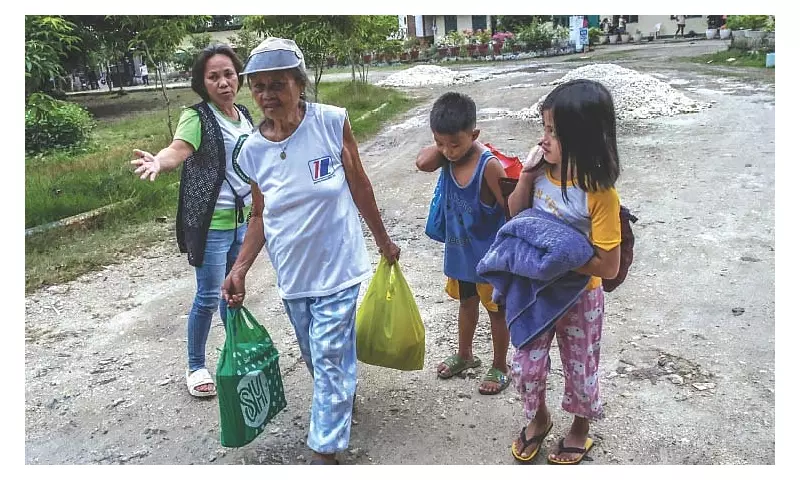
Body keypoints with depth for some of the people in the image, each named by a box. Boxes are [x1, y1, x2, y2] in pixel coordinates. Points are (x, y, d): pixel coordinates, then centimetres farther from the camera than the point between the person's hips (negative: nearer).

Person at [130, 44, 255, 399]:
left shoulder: (244, 116, 6)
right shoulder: (197, 118, -14)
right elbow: (178, 150, -33)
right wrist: (159, 162, -54)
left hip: (243, 219, 6)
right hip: (210, 224, -6)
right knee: (208, 297, 3)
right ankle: (196, 367, 22)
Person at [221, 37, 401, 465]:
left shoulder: (332, 122, -14)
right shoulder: (253, 150, -6)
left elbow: (359, 185, -3)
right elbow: (260, 216, 5)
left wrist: (383, 240, 6)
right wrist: (240, 268, -4)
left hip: (337, 267, -4)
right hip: (291, 274, 4)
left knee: (330, 361, 0)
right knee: (317, 358, 20)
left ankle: (325, 450, 16)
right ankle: (340, 402, 49)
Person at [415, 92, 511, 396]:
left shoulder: (489, 165, -26)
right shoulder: (447, 155, -8)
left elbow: (511, 210, -20)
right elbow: (423, 163, -28)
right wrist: (444, 142, -21)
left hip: (488, 256, -6)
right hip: (459, 252, 6)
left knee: (496, 311, 15)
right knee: (466, 303, 26)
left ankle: (500, 367, 34)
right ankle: (465, 355, 47)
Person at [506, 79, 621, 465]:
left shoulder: (599, 193, -27)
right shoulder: (544, 170, -12)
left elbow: (609, 266, -25)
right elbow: (516, 215, 3)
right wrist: (526, 175, -13)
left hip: (579, 297, -4)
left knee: (579, 371, 18)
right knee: (525, 367, 15)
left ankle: (580, 428, 47)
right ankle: (538, 418, 45)